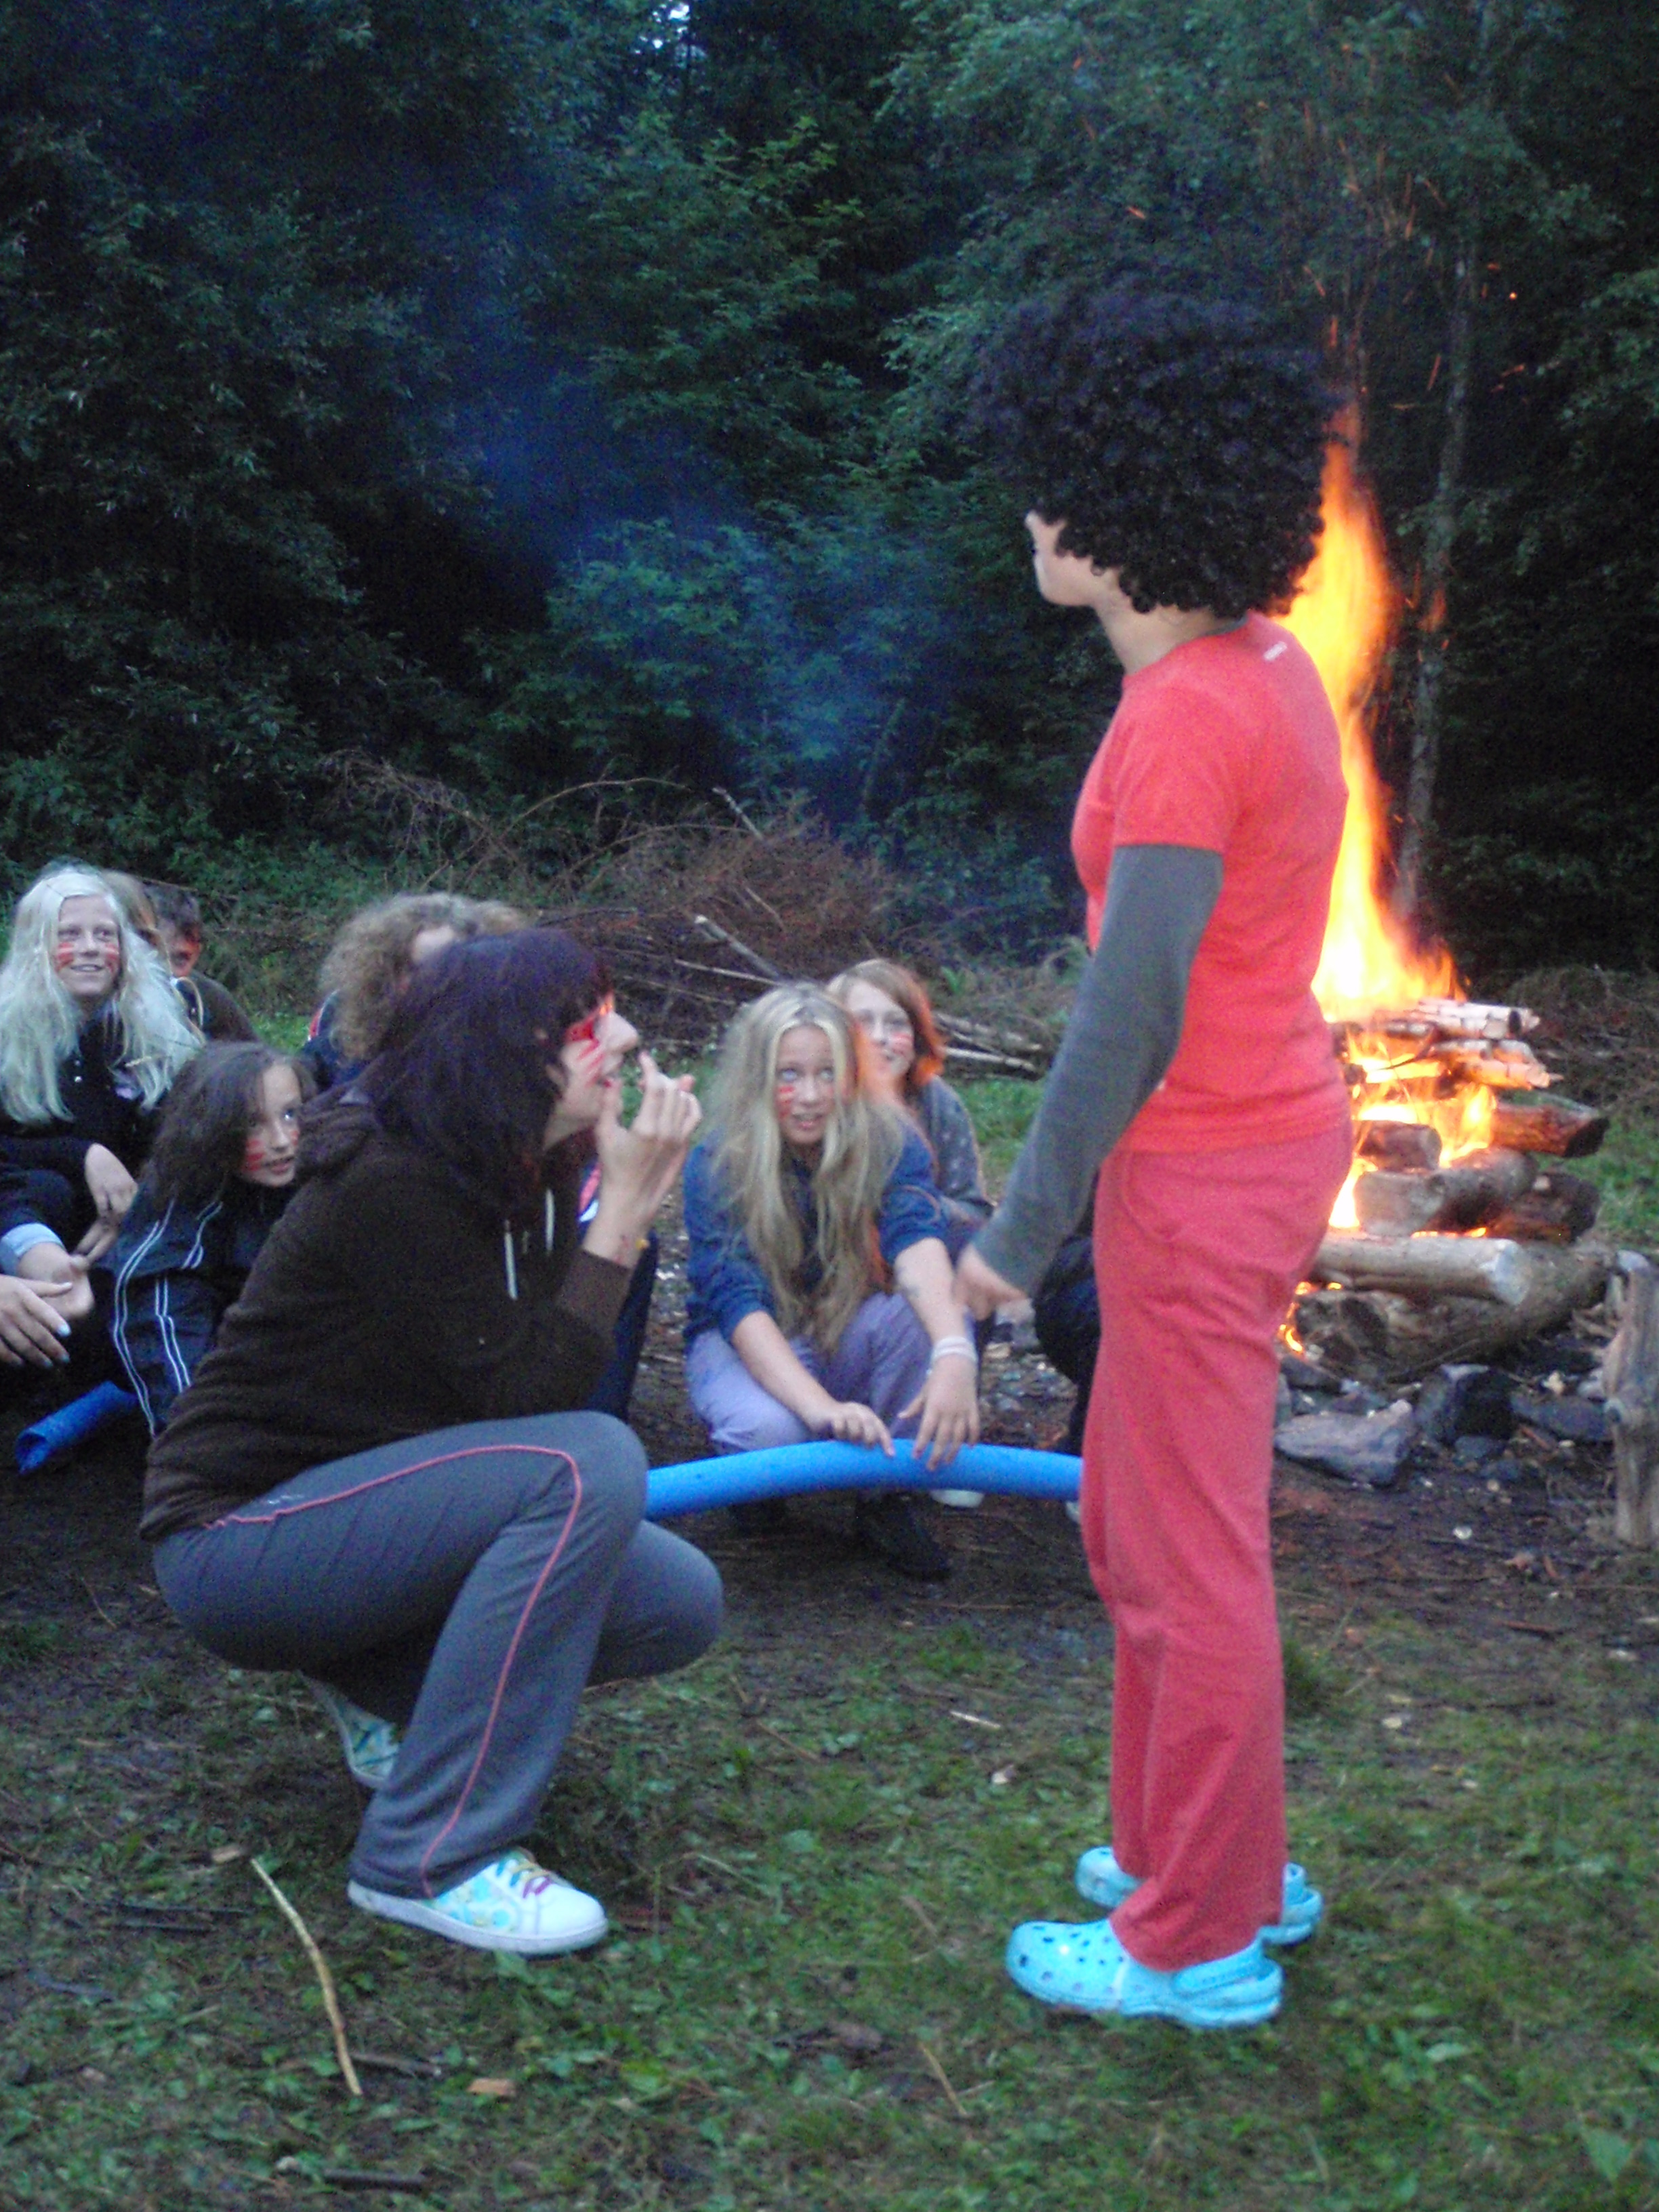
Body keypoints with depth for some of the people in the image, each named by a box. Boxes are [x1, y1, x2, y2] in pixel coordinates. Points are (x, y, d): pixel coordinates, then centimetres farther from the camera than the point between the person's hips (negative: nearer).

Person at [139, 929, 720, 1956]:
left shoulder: (528, 1175, 1)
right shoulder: (390, 1185, -24)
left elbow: (557, 1365, 1)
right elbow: (529, 1398, -26)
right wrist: (623, 1213, -25)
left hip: (364, 1503, 9)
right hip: (238, 1533, -8)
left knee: (679, 1605, -7)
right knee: (588, 1465, -31)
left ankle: (400, 1683, 16)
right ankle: (429, 1859, -23)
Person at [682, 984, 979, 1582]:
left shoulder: (888, 1144, -17)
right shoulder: (716, 1168, -21)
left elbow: (917, 1244, -36)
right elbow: (740, 1307, -31)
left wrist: (954, 1355, -56)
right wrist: (822, 1407, -49)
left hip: (848, 1341, 2)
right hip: (747, 1345, -2)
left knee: (926, 1314, -31)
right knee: (766, 1428, -37)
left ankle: (881, 1497, -10)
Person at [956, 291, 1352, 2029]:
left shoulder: (1182, 720, -22)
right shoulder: (1264, 666, 7)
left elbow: (1133, 1008, -22)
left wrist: (1022, 1229, -13)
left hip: (1200, 1171, -10)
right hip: (1269, 1123, 10)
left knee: (1190, 1559, 4)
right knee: (1132, 1518, 22)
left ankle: (1199, 1941, 21)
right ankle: (1211, 1852, 37)